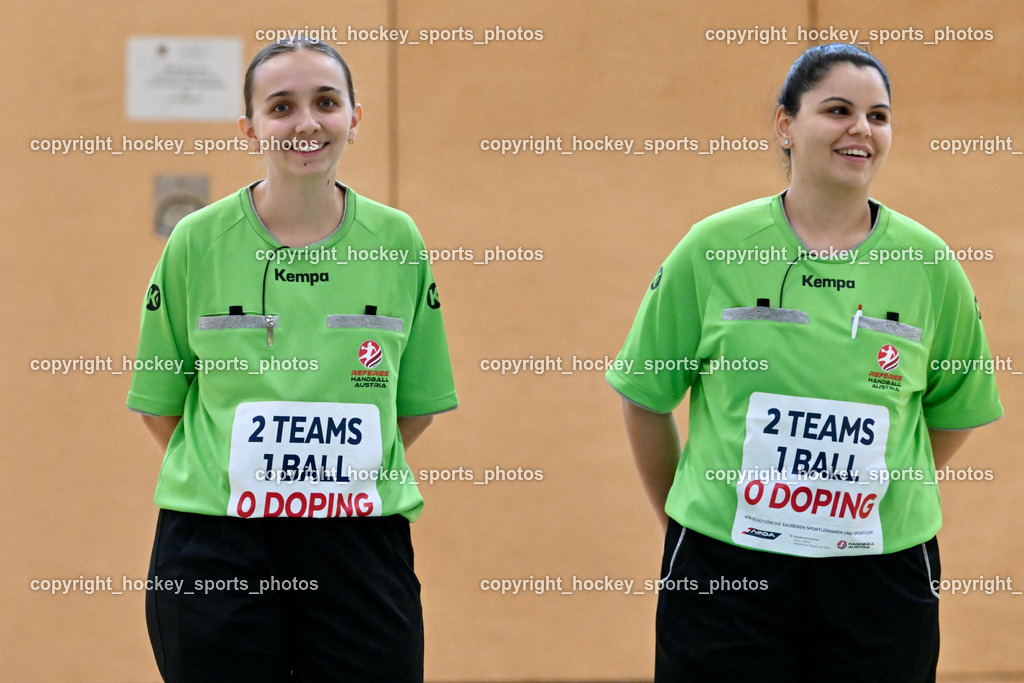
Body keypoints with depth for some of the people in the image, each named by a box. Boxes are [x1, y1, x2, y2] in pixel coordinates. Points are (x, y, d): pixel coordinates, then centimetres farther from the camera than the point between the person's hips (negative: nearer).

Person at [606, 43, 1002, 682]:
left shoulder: (929, 265, 2)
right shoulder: (712, 249, -2)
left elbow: (953, 412, 14)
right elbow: (645, 400, 6)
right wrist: (679, 520, 11)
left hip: (880, 575, 1)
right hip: (723, 570, -1)